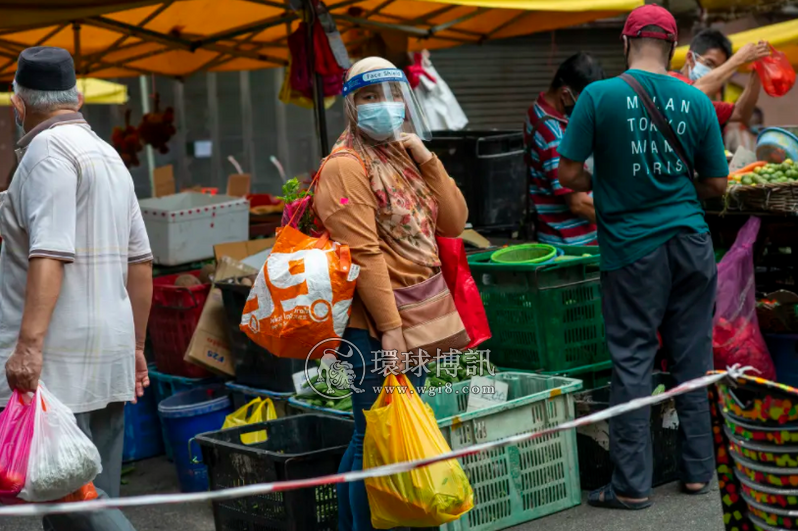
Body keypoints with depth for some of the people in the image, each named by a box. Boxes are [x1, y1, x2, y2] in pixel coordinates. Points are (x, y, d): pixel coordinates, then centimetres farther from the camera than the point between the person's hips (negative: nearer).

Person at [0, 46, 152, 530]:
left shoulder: (49, 150, -8)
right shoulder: (109, 155, 18)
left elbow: (50, 254, -21)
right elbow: (141, 260, 19)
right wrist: (136, 347, 24)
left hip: (59, 360, -9)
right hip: (110, 356, 9)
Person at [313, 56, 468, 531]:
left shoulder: (406, 156, 14)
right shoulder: (347, 166, -11)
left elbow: (455, 222, 7)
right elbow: (364, 253, -18)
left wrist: (427, 160, -3)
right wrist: (389, 327, -22)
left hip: (417, 315, 9)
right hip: (377, 323, -9)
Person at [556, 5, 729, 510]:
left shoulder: (599, 96, -8)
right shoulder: (697, 102, 0)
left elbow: (569, 174, -7)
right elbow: (716, 185, 5)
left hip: (632, 247, -2)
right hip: (691, 242, 3)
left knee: (633, 362, 4)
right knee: (693, 357, 12)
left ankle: (633, 485, 7)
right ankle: (698, 470, 21)